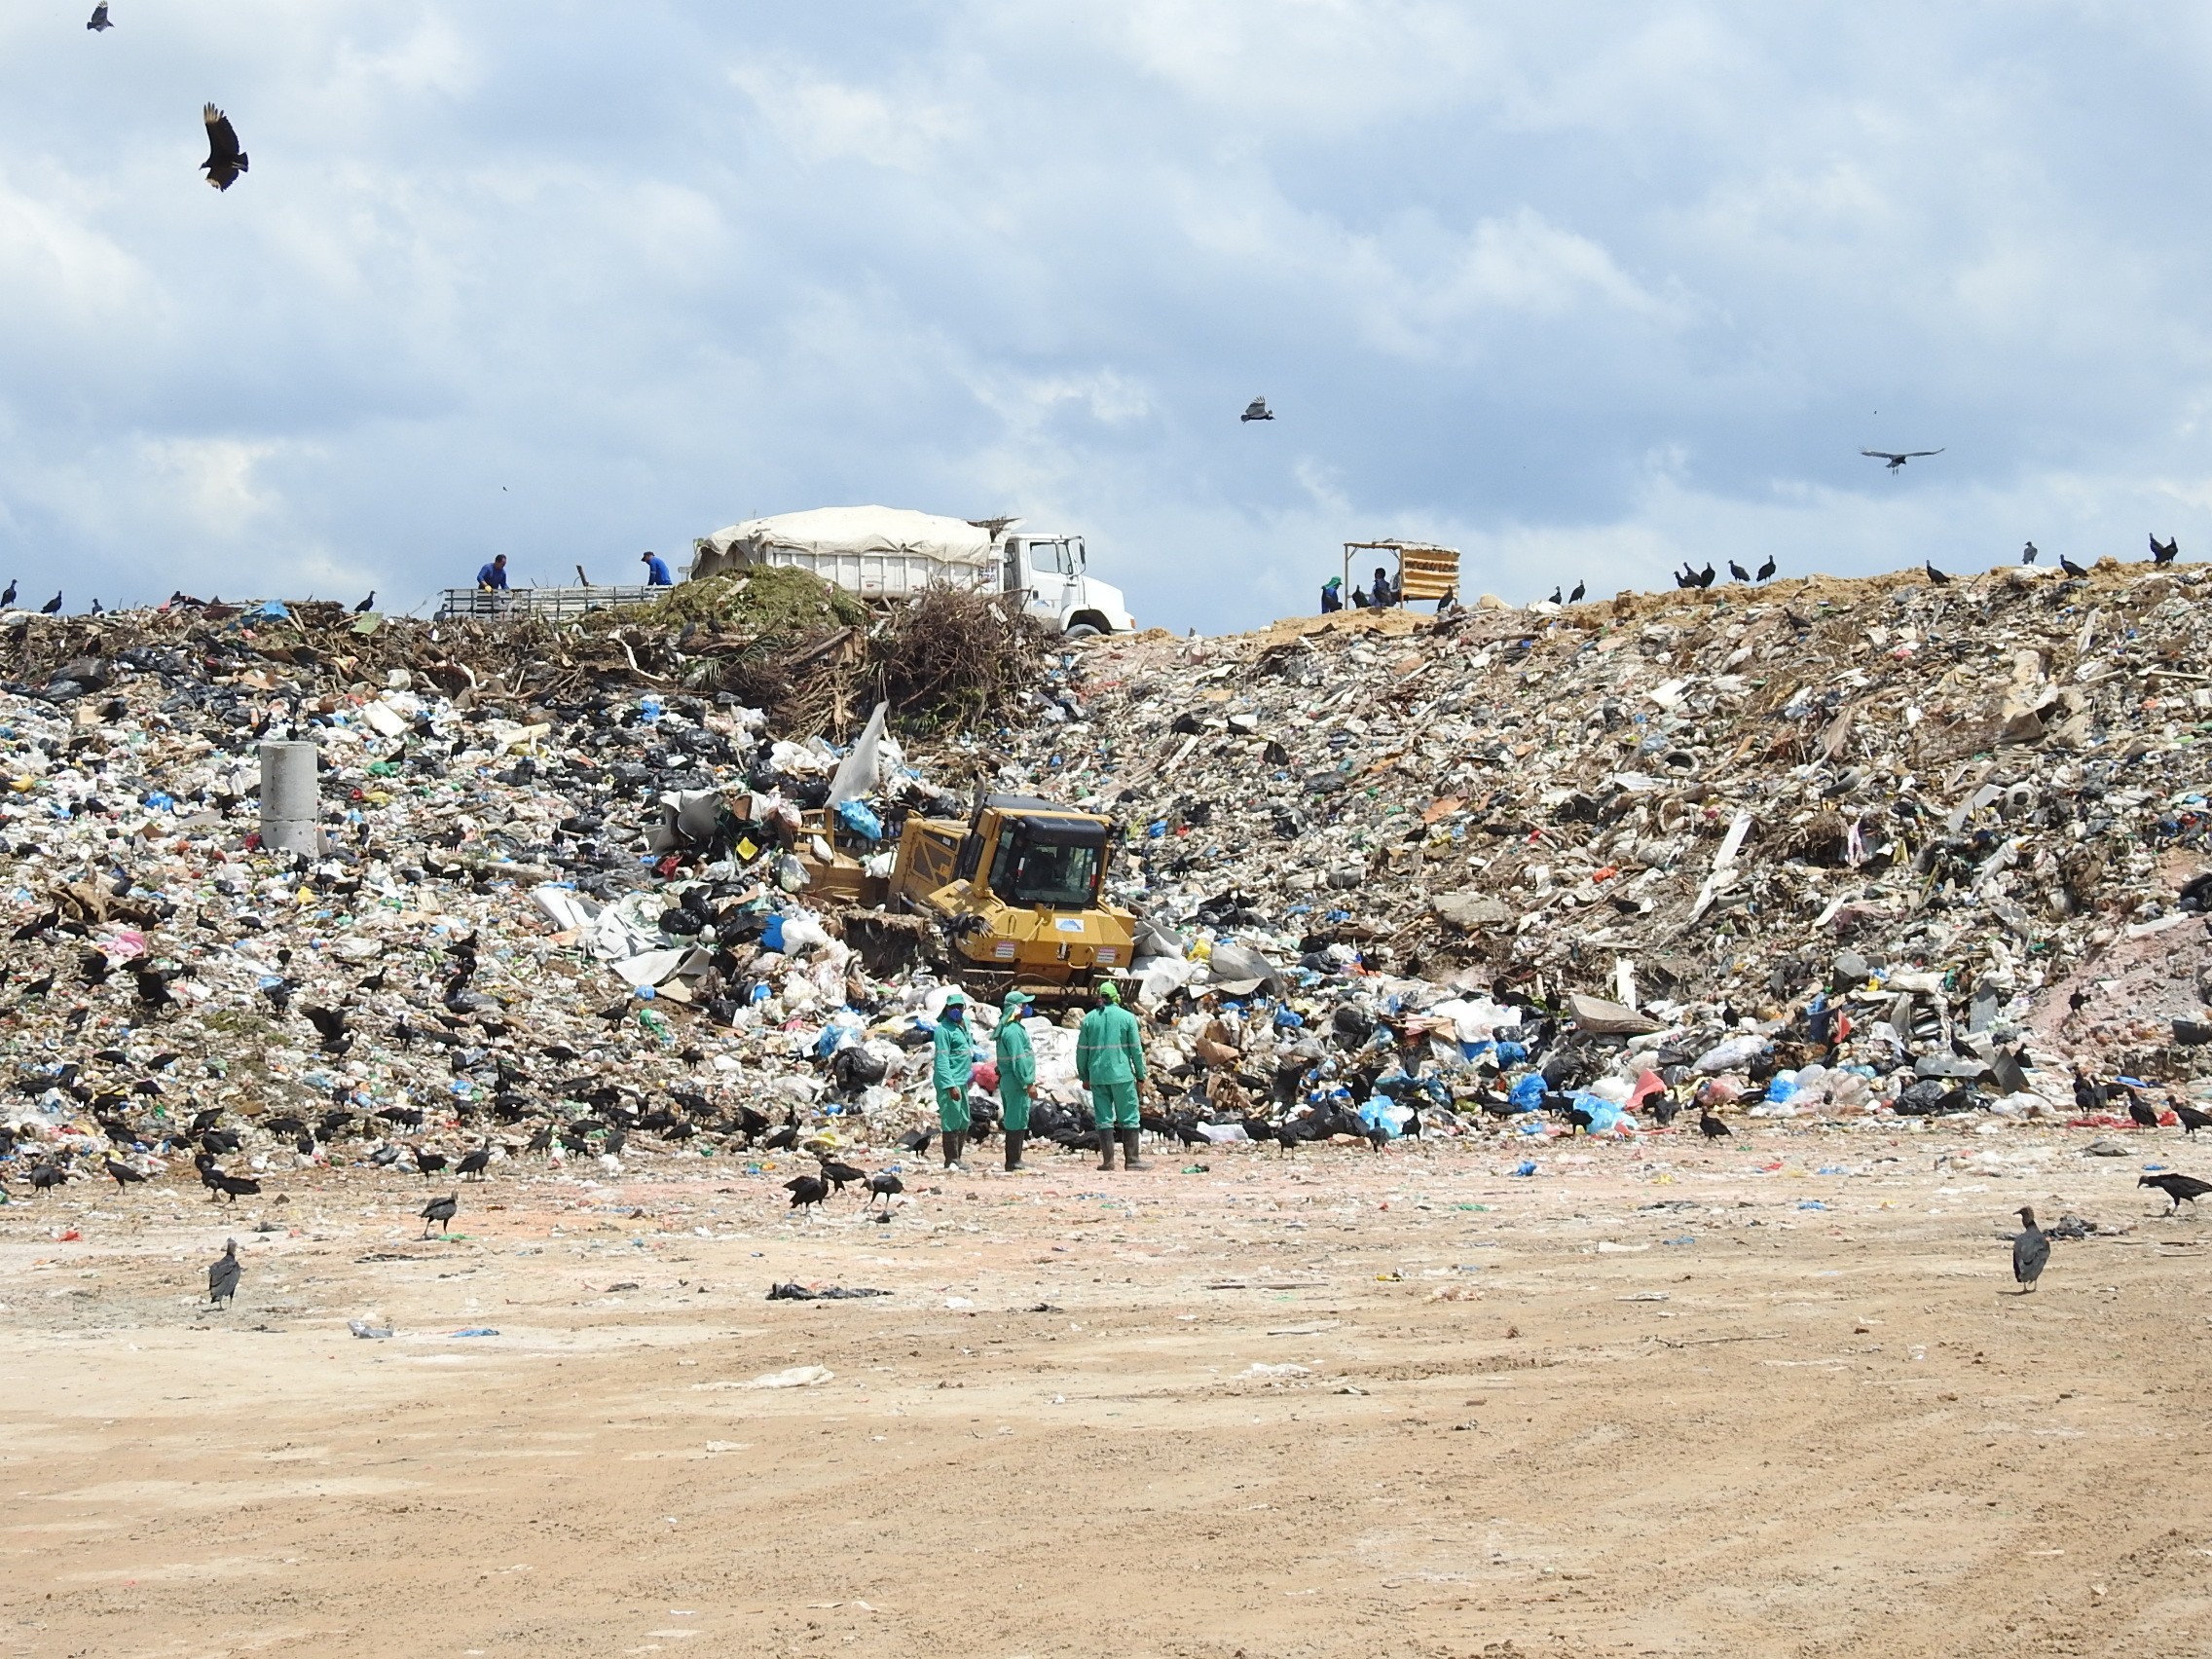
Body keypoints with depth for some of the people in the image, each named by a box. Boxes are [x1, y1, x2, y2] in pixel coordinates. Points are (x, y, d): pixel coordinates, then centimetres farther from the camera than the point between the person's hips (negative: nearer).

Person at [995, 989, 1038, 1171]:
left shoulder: (1006, 1028, 15)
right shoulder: (1013, 1031, -18)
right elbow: (1019, 1060, -21)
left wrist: (1029, 1080, 23)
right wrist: (1028, 1082, -17)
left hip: (1008, 1081, 11)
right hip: (1016, 1081, -11)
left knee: (1014, 1121, 14)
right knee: (1017, 1122, -7)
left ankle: (1014, 1161, 19)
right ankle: (1013, 1163, -6)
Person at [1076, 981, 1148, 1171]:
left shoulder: (1089, 1019, 4)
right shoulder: (1127, 1018, -2)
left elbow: (1081, 1050, 6)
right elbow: (1136, 1049, -2)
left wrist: (1084, 1076, 15)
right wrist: (1141, 1075, 6)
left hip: (1098, 1076, 2)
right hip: (1122, 1075, -2)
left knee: (1103, 1118, 5)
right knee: (1129, 1118, 4)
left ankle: (1108, 1160, 2)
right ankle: (1131, 1160, 2)